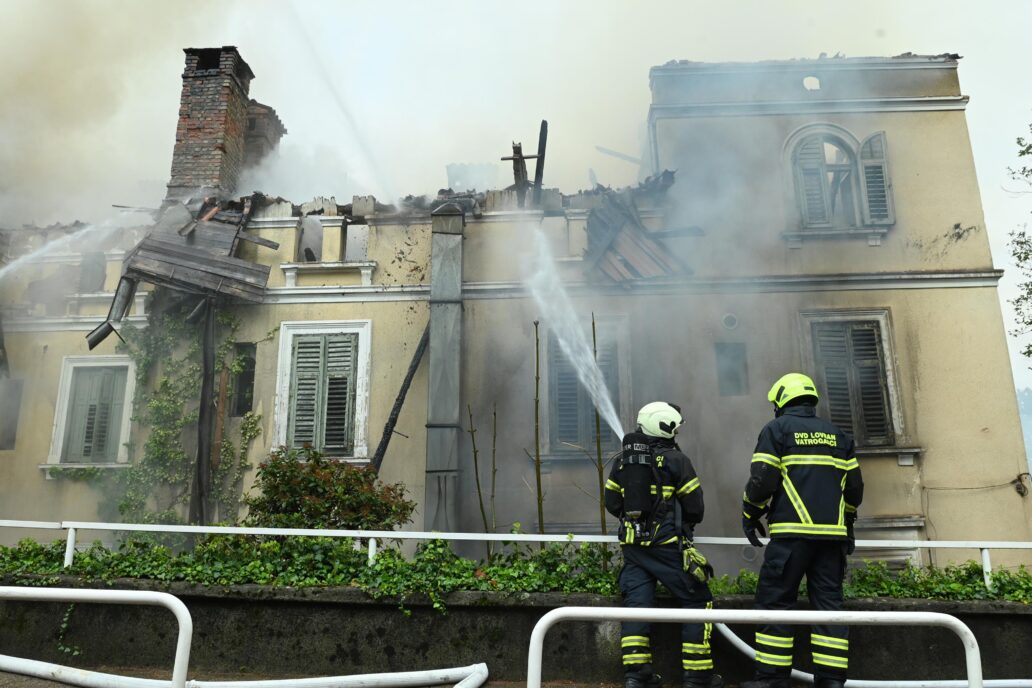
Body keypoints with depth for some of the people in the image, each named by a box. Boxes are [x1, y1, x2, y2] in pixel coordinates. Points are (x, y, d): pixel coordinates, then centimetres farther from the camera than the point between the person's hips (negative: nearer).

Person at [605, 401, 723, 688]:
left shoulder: (622, 462, 9)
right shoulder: (676, 460, -6)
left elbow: (613, 504, 12)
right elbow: (695, 509, -4)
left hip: (632, 546, 5)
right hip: (667, 545, -5)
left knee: (636, 605, 9)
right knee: (697, 603, 7)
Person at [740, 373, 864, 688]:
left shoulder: (777, 429, 1)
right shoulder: (837, 435, 16)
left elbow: (762, 479, -8)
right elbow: (854, 486, 16)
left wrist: (750, 515, 5)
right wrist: (847, 523, 29)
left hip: (791, 531, -5)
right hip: (832, 533, 5)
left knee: (775, 601, 0)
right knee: (828, 601, 9)